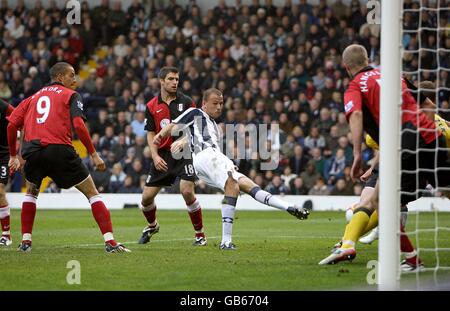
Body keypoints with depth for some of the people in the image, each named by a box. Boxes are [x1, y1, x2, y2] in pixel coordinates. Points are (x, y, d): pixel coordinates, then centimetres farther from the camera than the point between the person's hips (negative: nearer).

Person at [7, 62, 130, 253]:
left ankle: (25, 241, 22)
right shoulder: (71, 95, 12)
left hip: (32, 150, 4)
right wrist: (93, 154, -2)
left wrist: (13, 156, 26)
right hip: (59, 150, -4)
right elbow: (78, 125, -5)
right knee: (92, 194, 6)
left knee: (31, 192, 32)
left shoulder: (33, 97, 26)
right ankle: (110, 242, -5)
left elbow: (12, 125, 18)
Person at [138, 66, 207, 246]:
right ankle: (152, 225, 34)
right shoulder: (152, 106, 5)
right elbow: (150, 134, 8)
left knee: (187, 191, -21)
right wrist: (155, 156, -6)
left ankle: (200, 234, -4)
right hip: (163, 155, 3)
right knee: (147, 196, 1)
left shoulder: (186, 102, -1)